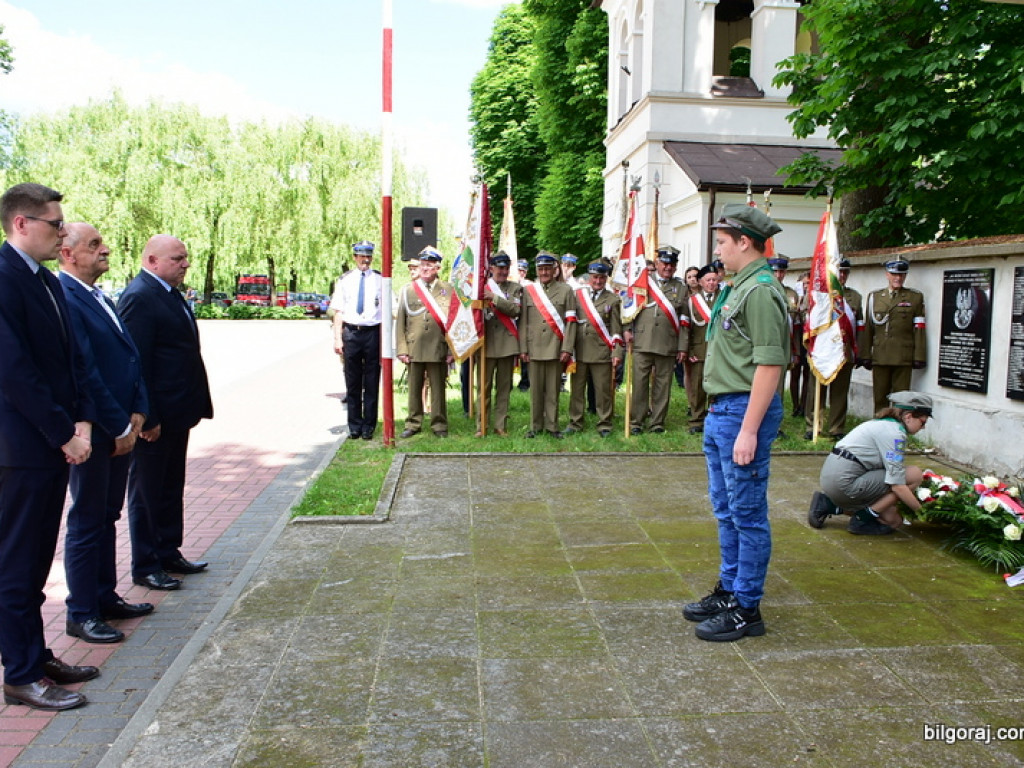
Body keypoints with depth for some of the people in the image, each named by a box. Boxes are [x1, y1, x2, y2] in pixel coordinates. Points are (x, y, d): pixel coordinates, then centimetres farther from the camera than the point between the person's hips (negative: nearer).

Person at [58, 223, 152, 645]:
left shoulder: (99, 296, 13)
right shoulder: (65, 298, -17)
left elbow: (130, 355, 13)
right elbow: (84, 373, -21)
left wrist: (137, 410, 2)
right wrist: (119, 427, -16)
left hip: (121, 428, 9)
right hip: (94, 432, -9)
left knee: (107, 516, 18)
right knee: (86, 522, 3)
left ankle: (105, 596, 31)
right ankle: (81, 614, 17)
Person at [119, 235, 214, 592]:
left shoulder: (169, 294, 13)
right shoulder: (139, 297, -16)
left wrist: (195, 405, 14)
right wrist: (147, 418, -21)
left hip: (176, 414, 9)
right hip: (154, 416, -9)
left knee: (171, 489, 18)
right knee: (146, 492, 5)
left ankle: (169, 554, 31)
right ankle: (145, 567, 17)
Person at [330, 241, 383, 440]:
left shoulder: (380, 280, 3)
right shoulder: (344, 280, 7)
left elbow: (388, 310, 2)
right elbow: (338, 312, 7)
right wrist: (337, 338, 0)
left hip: (373, 332, -1)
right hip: (350, 333, 1)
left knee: (372, 382, 4)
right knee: (352, 382, 8)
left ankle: (368, 426, 14)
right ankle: (354, 426, 17)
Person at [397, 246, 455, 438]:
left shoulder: (448, 290, 5)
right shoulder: (408, 290, 8)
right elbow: (401, 322, 6)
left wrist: (452, 350, -2)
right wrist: (402, 349, -1)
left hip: (439, 350, -1)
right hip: (414, 350, 1)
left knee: (438, 389, 4)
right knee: (414, 389, 8)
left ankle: (439, 425, 15)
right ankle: (413, 424, 19)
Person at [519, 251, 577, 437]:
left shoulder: (566, 290, 5)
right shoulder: (528, 290, 8)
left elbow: (570, 322, 1)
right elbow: (523, 321, 6)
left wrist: (567, 349, -7)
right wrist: (523, 349, 0)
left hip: (556, 349, -1)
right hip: (535, 349, 1)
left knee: (553, 389, 4)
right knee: (536, 389, 5)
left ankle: (552, 426, 13)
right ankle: (535, 426, 14)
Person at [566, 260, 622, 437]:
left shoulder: (613, 299, 5)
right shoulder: (577, 295, 9)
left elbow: (616, 329, 3)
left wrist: (617, 352, -5)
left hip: (602, 352, -2)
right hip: (579, 351, 2)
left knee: (603, 390, 2)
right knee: (577, 389, 7)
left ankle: (604, 425, 13)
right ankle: (575, 423, 18)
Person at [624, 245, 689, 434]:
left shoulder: (681, 287, 11)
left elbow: (684, 321, 7)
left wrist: (682, 347, 2)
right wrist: (627, 329, -3)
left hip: (668, 346, 1)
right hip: (642, 343, -1)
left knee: (662, 386, 5)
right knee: (639, 383, 0)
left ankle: (657, 422, 15)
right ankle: (636, 422, 10)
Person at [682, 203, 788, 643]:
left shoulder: (761, 291, -16)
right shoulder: (737, 287, 15)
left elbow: (769, 365, -22)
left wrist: (749, 430, -24)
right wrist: (720, 414, 18)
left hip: (743, 412, -10)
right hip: (721, 410, 10)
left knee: (747, 514, 0)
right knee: (726, 510, 18)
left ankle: (746, 609, 12)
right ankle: (729, 590, 31)